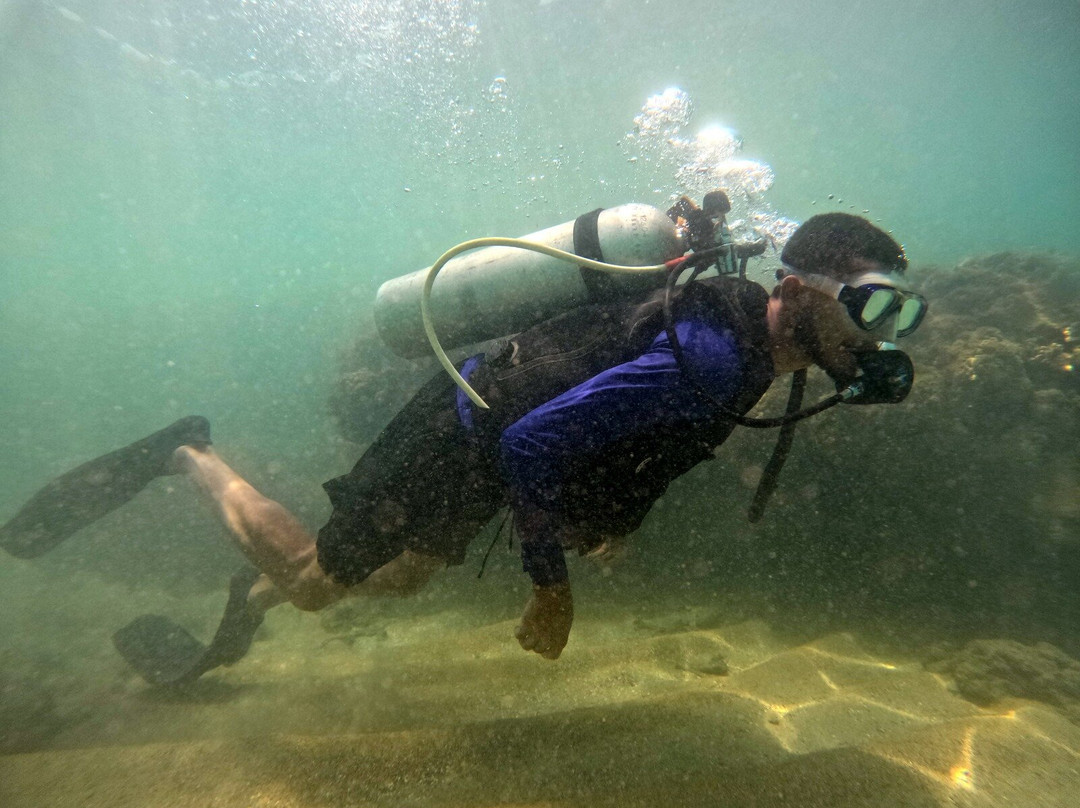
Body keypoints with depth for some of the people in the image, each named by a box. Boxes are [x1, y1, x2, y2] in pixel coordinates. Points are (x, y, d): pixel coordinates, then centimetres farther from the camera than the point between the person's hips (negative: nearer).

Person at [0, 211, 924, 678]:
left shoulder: (746, 329, 2)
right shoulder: (708, 361, -31)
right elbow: (529, 448, -33)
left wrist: (618, 508, 17)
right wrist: (552, 587, -19)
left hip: (491, 450, 9)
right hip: (454, 442, -9)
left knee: (404, 578, 28)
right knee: (314, 579, 9)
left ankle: (252, 599, 51)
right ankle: (191, 455, 28)